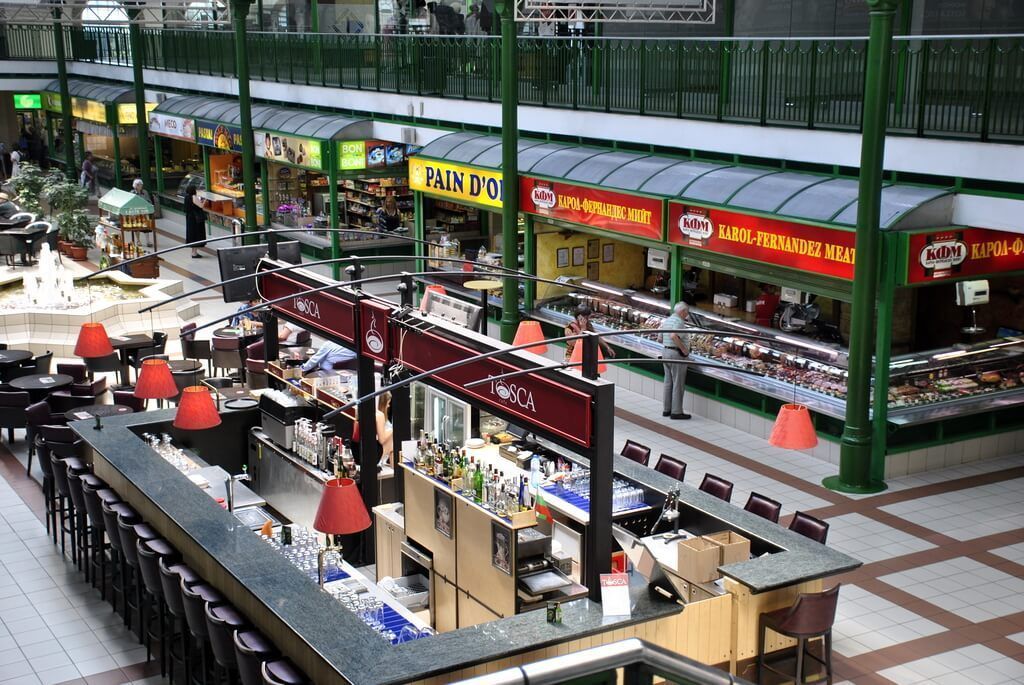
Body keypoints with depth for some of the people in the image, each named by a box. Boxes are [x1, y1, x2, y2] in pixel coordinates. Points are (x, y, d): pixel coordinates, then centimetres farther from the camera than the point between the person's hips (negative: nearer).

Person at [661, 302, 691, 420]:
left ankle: (666, 409, 19)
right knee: (678, 384, -3)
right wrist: (683, 348, -24)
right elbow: (674, 336, -31)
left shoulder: (666, 321, 13)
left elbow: (660, 338, 17)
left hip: (666, 352, 9)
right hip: (677, 354, -9)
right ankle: (676, 412, -1)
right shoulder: (679, 322, -15)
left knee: (668, 383, 14)